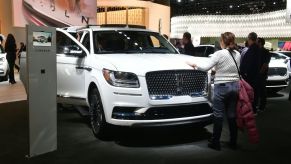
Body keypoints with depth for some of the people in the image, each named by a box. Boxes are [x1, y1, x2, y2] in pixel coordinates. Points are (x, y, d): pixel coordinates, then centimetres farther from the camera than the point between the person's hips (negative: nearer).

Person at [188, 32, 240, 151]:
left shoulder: (219, 54, -11)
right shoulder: (238, 54, 7)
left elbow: (206, 68, -12)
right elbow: (236, 70, 13)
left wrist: (195, 65, 2)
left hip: (221, 87, -6)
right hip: (235, 86, 6)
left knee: (218, 115, 2)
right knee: (232, 116, 11)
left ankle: (215, 142, 9)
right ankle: (233, 142, 18)